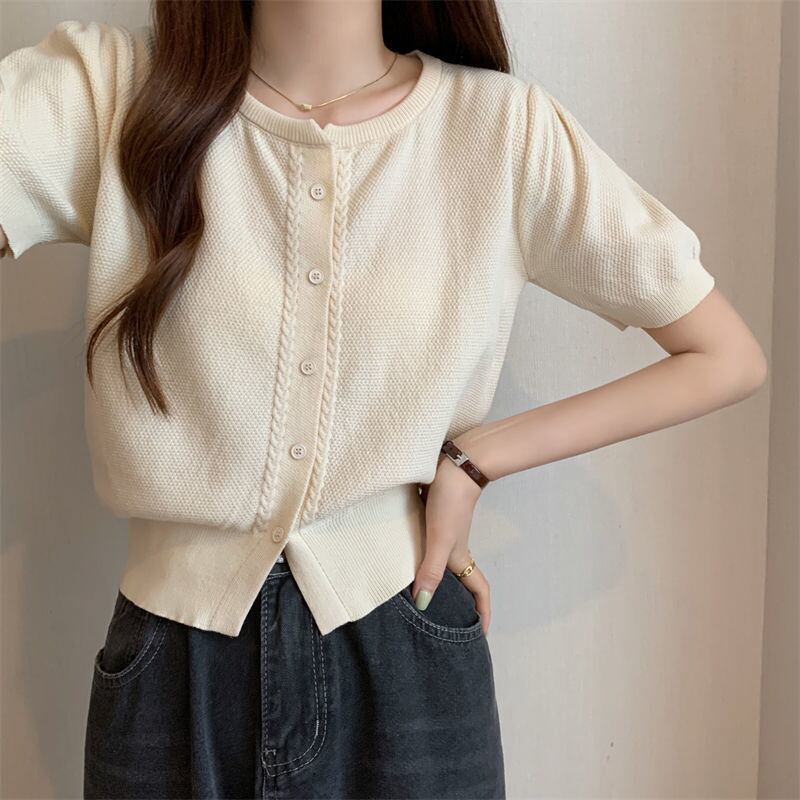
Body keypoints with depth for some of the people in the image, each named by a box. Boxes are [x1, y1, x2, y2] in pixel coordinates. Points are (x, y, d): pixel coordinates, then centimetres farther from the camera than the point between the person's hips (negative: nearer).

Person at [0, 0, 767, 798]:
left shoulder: (507, 126, -8)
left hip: (408, 660, 0)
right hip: (174, 668, 1)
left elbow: (729, 360, -2)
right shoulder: (109, 90, -8)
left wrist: (477, 458, -8)